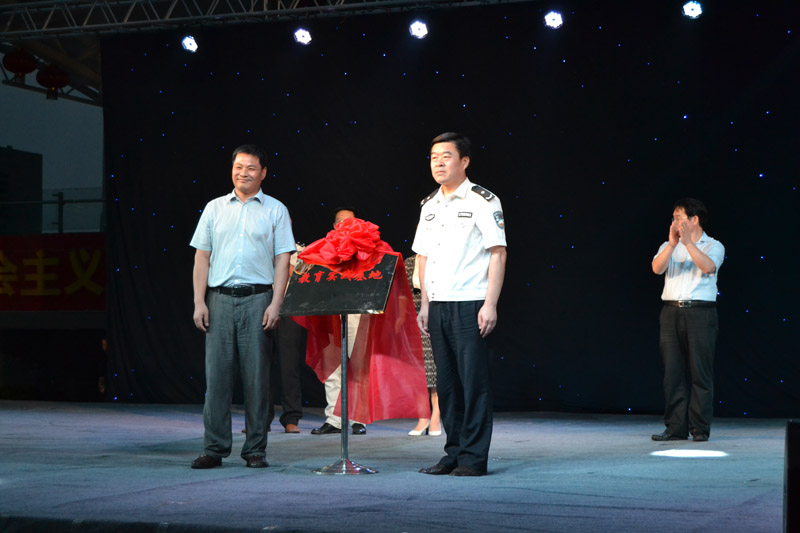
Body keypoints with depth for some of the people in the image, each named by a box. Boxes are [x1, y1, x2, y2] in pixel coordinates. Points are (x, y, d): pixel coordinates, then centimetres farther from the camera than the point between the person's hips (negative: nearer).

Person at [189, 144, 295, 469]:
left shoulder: (275, 210, 7)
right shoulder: (215, 208, 12)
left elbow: (282, 260, 2)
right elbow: (202, 257, 10)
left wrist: (275, 304, -8)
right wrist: (199, 303, 1)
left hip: (258, 298, -1)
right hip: (220, 298, 2)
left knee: (257, 374, -1)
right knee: (217, 372, -1)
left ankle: (256, 449, 6)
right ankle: (214, 448, 4)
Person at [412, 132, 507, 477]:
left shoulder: (482, 201, -4)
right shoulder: (429, 205, 15)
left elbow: (498, 254, -8)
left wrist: (490, 305, -14)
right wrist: (425, 305, 11)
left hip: (470, 305, -6)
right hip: (438, 305, 6)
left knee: (474, 380, -4)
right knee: (446, 382, 8)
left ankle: (474, 457, 0)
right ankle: (454, 453, 16)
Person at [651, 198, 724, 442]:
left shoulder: (713, 246, 5)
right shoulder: (668, 246, 16)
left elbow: (708, 266, -16)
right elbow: (657, 267, -4)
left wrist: (688, 243, -22)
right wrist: (672, 243, -15)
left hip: (700, 312, -4)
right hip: (671, 312, 4)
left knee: (700, 372, -3)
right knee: (673, 372, 2)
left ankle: (700, 428, 3)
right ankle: (676, 428, 6)